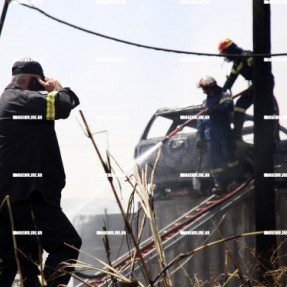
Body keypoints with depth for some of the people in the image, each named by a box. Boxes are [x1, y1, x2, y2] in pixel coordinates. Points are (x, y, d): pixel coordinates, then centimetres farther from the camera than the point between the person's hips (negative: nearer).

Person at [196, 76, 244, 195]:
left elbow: (229, 106, -17)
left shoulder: (224, 96, 5)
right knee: (214, 161, -2)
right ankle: (220, 184, -3)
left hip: (224, 133, -5)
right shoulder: (205, 102, 23)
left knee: (228, 156, -10)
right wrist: (199, 136, 17)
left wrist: (216, 108, -28)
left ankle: (239, 179, 2)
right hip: (210, 136, 5)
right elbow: (200, 121, 24)